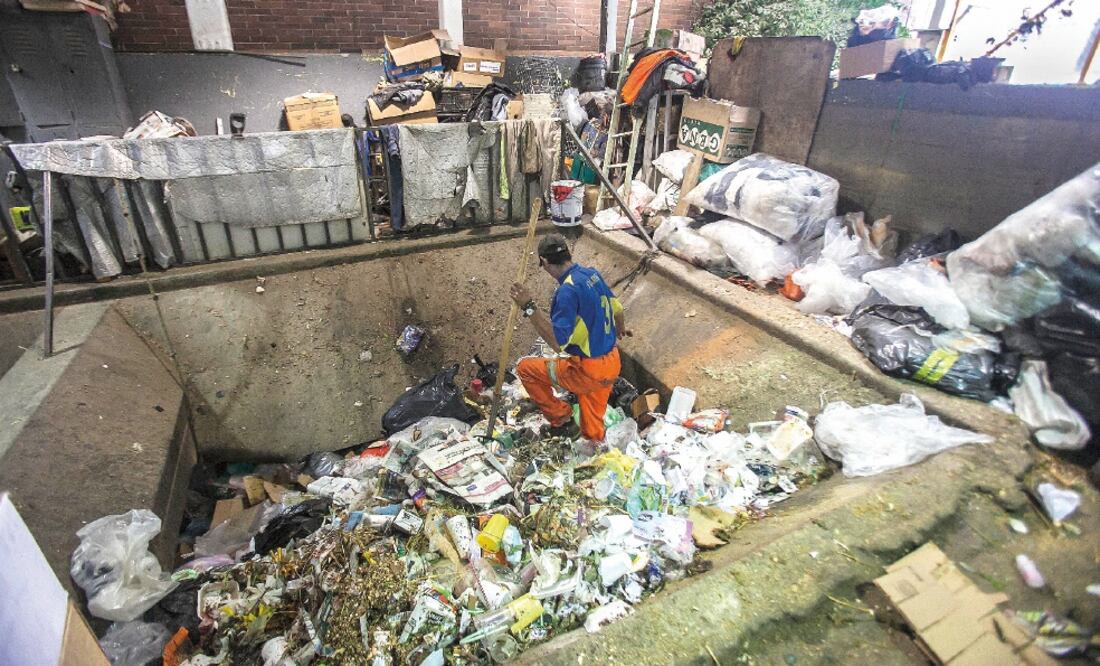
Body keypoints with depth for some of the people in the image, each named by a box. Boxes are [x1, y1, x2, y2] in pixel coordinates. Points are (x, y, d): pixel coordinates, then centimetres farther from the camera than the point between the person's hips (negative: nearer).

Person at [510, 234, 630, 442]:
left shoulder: (568, 290, -24)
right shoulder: (593, 274, 2)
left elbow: (557, 342, -29)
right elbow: (617, 308, 19)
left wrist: (530, 308, -30)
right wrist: (620, 330, 41)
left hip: (588, 370, -8)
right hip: (612, 364, 8)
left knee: (526, 368, 9)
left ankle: (561, 419, 19)